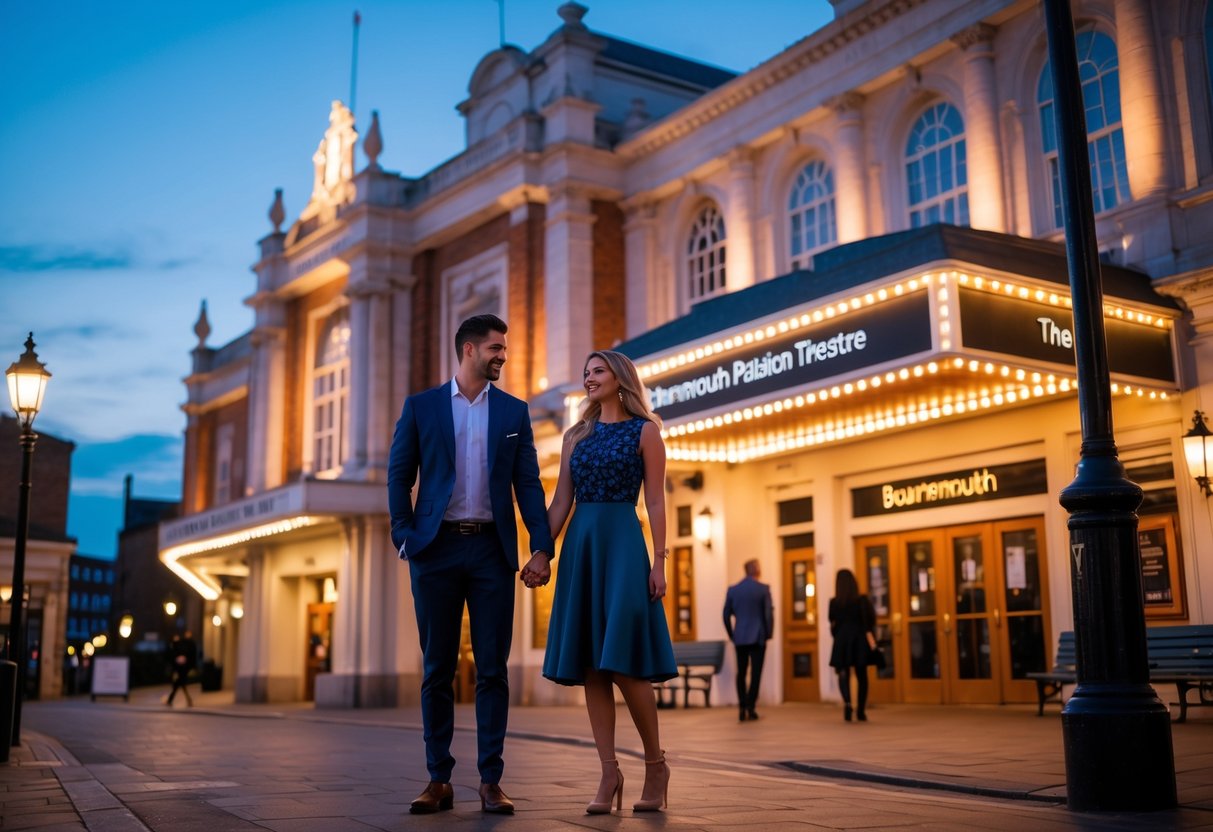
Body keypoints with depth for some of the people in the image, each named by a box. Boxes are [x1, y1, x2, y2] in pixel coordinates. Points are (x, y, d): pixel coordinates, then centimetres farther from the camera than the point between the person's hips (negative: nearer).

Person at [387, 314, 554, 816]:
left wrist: (541, 545, -5)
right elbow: (399, 476, 5)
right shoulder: (421, 407, 6)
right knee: (437, 668, 5)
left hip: (492, 549, 1)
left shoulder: (514, 411, 9)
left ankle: (490, 781, 7)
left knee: (492, 669, 1)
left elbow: (528, 483, 6)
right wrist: (404, 538, -6)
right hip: (437, 548, 0)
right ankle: (439, 779, 13)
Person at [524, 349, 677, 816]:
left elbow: (655, 501, -2)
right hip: (579, 546, 5)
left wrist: (659, 560, -10)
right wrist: (542, 555, 4)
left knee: (623, 662, -10)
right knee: (590, 665, 1)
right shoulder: (576, 436, 16)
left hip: (623, 543, -5)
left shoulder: (644, 430, 4)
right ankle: (609, 773, 5)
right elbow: (560, 503, 13)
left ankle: (655, 764, 7)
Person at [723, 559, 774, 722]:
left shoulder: (732, 590, 3)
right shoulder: (763, 589, -6)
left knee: (741, 673, 9)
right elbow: (769, 613, -8)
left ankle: (742, 708, 5)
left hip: (740, 638, 3)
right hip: (758, 637, -3)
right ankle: (750, 707, -4)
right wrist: (768, 634, 4)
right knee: (755, 673, 2)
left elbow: (726, 615, 5)